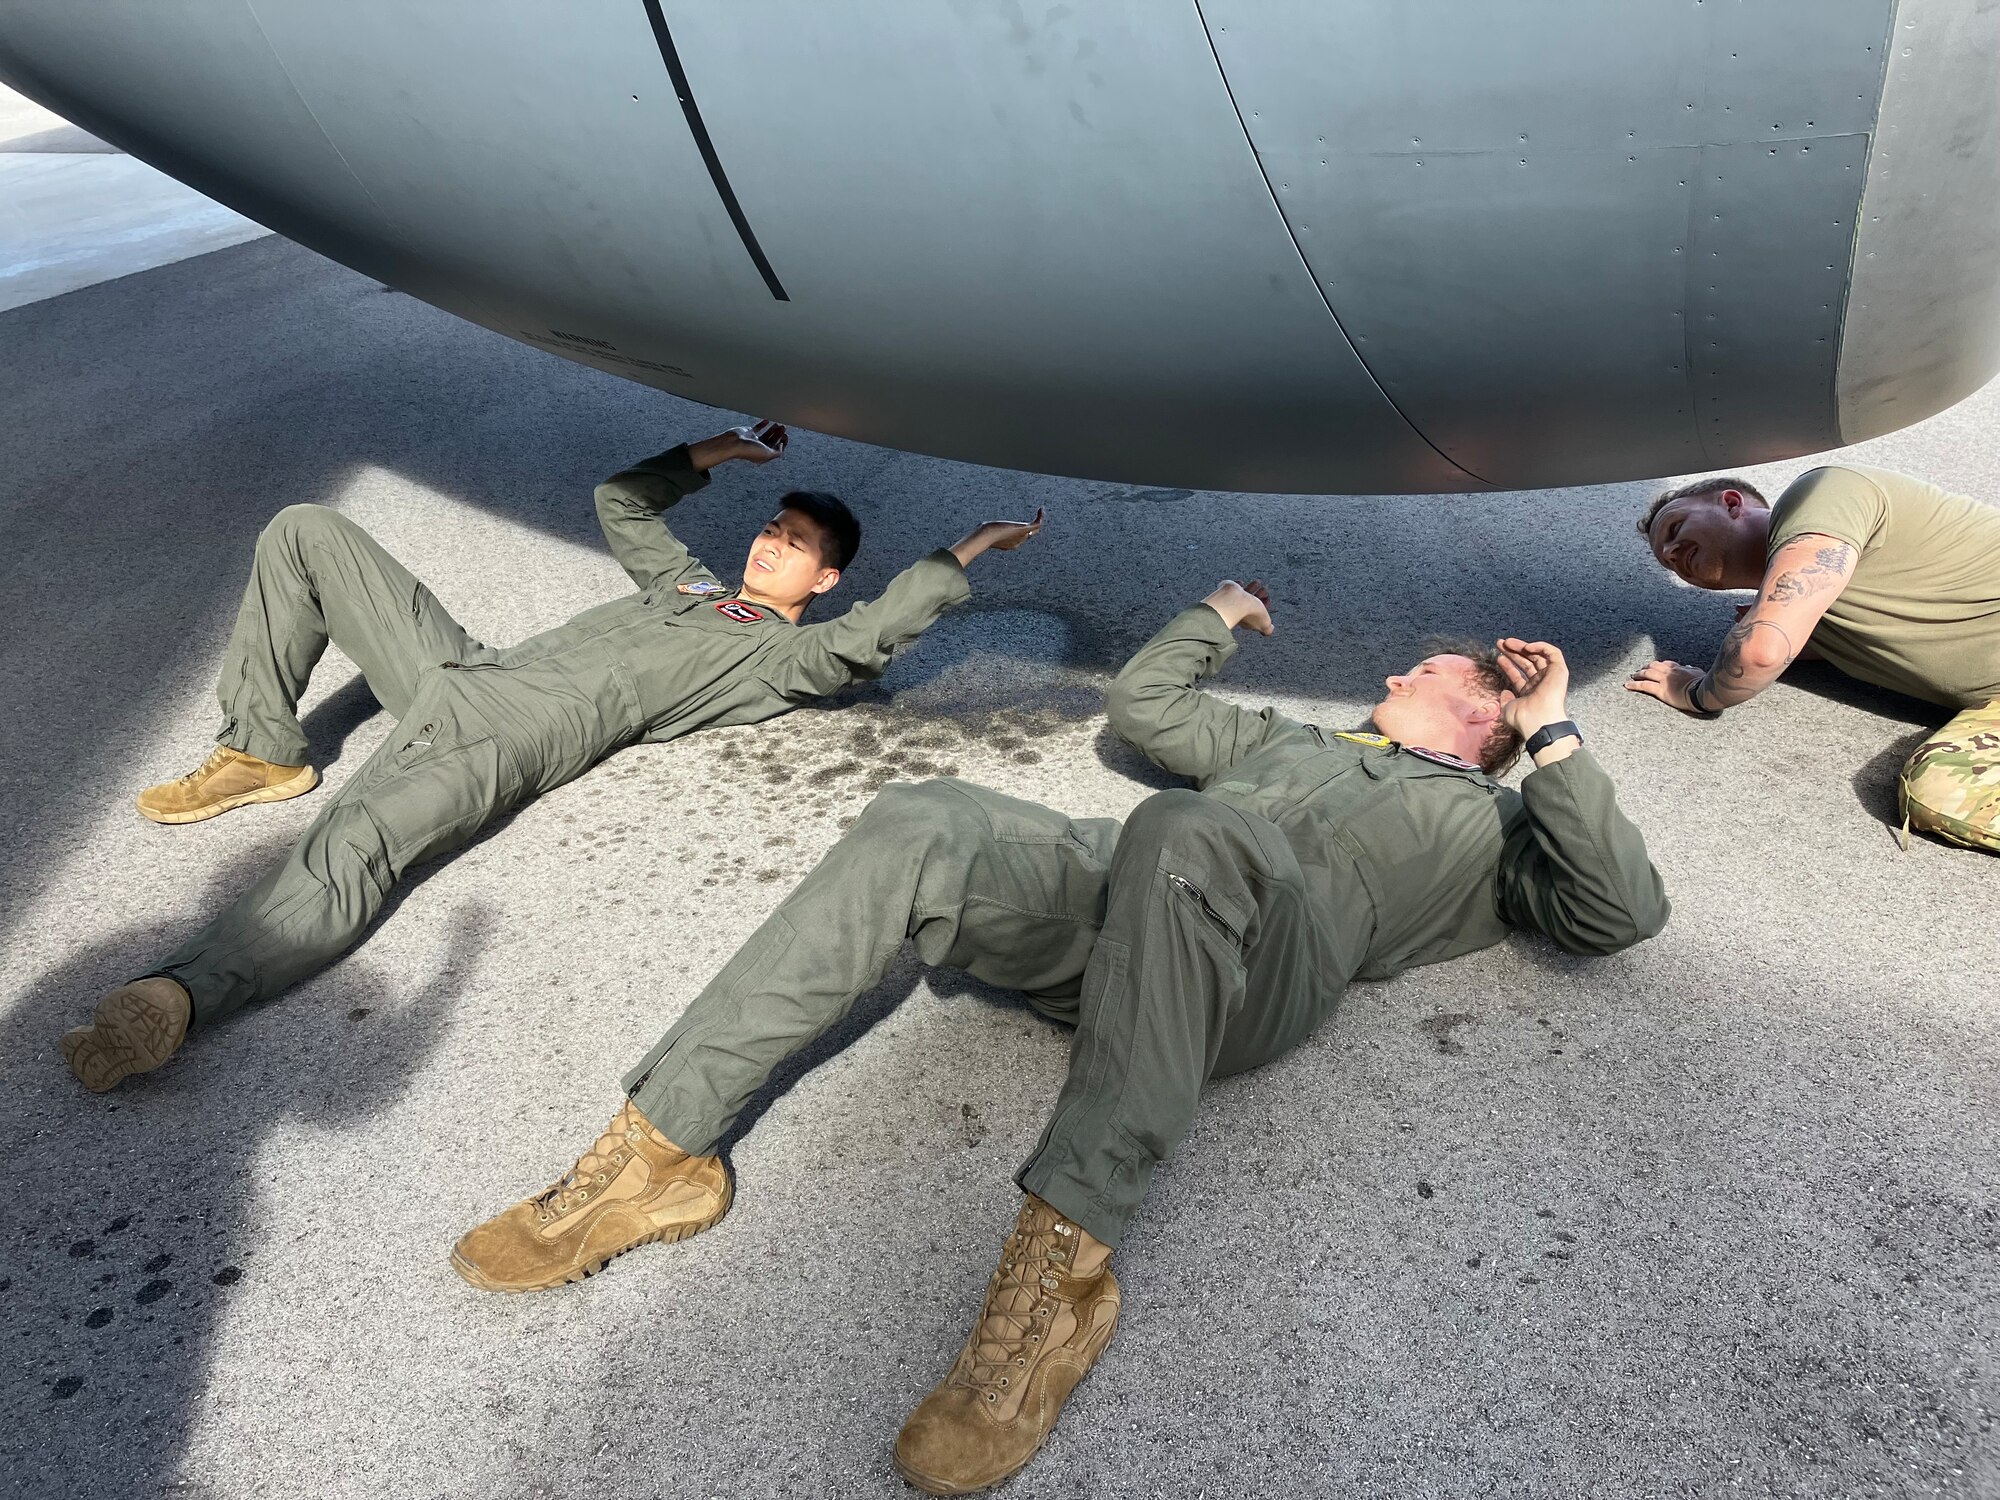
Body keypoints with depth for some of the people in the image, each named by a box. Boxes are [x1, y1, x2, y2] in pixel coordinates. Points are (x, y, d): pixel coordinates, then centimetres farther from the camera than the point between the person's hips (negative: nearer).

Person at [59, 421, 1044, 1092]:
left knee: (349, 851, -38)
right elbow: (621, 499, 40)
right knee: (306, 531, 12)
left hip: (513, 741, -9)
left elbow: (877, 631, -14)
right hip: (466, 669, 9)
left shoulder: (783, 655, 4)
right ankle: (262, 752, 10)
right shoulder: (687, 580, 28)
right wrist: (717, 451, 40)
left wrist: (969, 548, -1)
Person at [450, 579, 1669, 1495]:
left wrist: (1556, 736, 12)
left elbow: (1625, 913, 12)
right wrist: (1218, 616, 45)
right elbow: (1144, 701, 46)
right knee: (918, 827, -24)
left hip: (1260, 972, -5)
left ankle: (1064, 1265, -40)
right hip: (1116, 887, 5)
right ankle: (662, 1149, -24)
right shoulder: (1294, 739, 42)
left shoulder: (1493, 827, 29)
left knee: (1187, 830, -41)